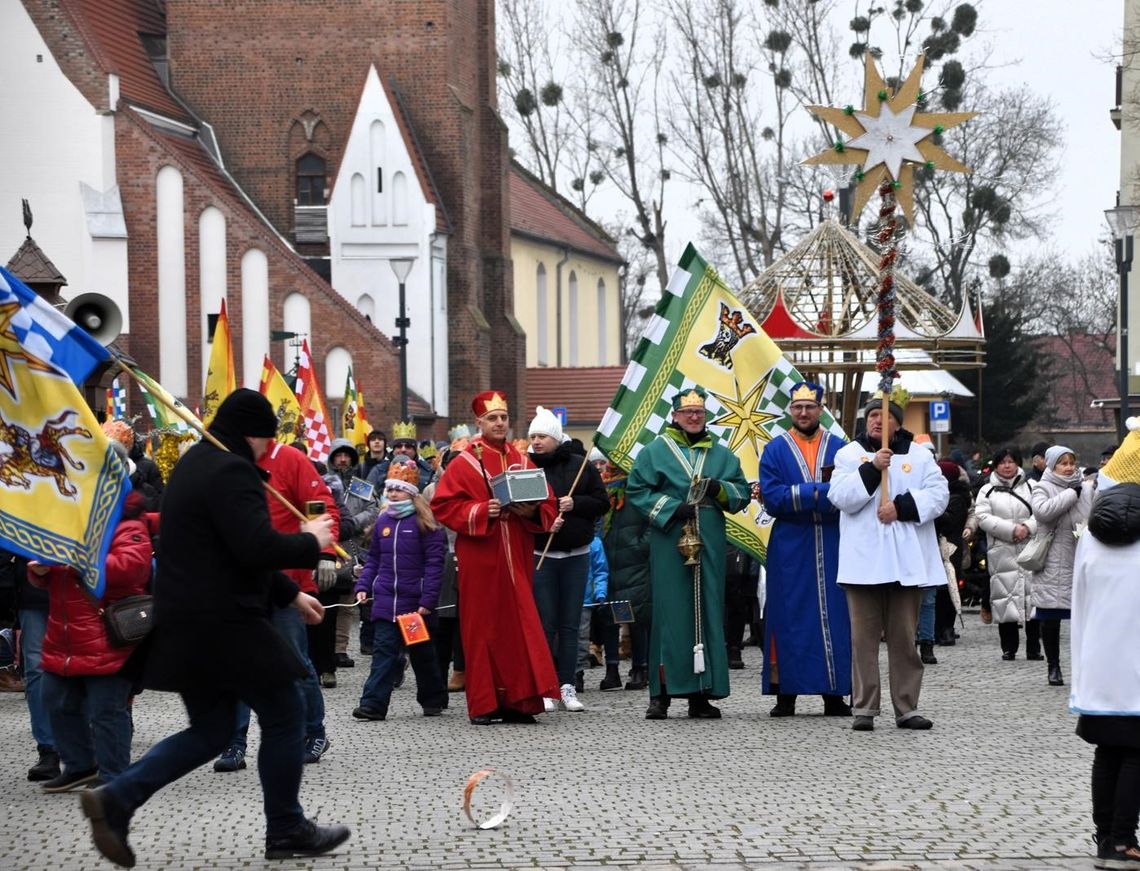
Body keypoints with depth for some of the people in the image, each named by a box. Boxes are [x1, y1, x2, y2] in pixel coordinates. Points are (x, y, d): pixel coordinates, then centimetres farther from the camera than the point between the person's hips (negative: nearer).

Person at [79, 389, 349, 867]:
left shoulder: (194, 465, 18)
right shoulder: (230, 471, -16)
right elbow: (259, 548, -27)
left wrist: (291, 594, 25)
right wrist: (309, 542, -8)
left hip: (187, 624, 10)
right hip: (223, 624, -10)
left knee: (210, 729, 15)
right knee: (285, 715, 5)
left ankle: (116, 799, 2)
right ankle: (286, 830, 14)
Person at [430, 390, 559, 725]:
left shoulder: (522, 461, 11)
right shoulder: (464, 463, 0)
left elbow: (549, 505, 11)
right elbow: (443, 506, -5)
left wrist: (531, 511, -11)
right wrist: (481, 511, -17)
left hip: (516, 559, 4)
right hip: (480, 559, -3)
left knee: (519, 626, 1)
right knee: (483, 629, -1)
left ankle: (517, 701, 6)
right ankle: (484, 705, 4)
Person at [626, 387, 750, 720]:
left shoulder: (722, 455, 16)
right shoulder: (655, 451, 5)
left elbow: (743, 493, 13)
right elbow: (636, 490, 0)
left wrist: (720, 489, -8)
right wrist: (673, 508, -12)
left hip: (710, 546, 3)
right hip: (669, 545, -3)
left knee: (708, 614, 2)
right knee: (669, 615, -6)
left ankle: (701, 695, 6)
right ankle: (661, 693, -3)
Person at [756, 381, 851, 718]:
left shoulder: (840, 447, 9)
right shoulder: (775, 450, 6)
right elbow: (772, 499, -6)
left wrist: (798, 494, -13)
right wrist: (821, 491, -14)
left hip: (832, 547, 1)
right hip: (790, 548, -1)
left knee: (834, 616, 0)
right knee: (789, 619, -3)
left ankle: (834, 695, 3)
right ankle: (786, 695, 1)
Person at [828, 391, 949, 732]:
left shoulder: (919, 455, 12)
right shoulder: (849, 454, 9)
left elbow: (938, 495, 1)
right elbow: (841, 497, -5)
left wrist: (901, 506, -12)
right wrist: (872, 469, -16)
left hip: (907, 560, 1)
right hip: (863, 560, -1)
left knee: (904, 637, 4)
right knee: (864, 637, -1)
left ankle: (907, 707, 10)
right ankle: (864, 708, 4)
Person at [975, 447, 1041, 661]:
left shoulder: (1030, 487, 10)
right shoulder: (987, 491, 8)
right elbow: (984, 518, -5)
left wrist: (1028, 527, -16)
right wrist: (1012, 529, -13)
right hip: (1002, 553, 0)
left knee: (1032, 596, -1)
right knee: (1005, 595, -1)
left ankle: (1033, 648, 6)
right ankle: (1009, 648, 8)